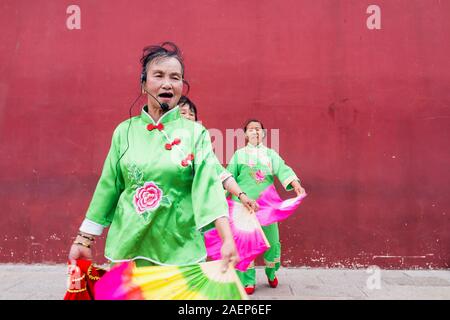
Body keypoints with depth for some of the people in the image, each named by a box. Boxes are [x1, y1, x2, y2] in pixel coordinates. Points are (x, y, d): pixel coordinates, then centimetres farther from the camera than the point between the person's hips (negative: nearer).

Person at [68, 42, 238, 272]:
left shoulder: (195, 133, -3)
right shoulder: (125, 131, 2)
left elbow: (210, 186, -13)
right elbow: (107, 188, 5)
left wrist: (228, 240, -25)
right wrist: (83, 240, 6)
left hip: (180, 247, -1)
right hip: (128, 245, 2)